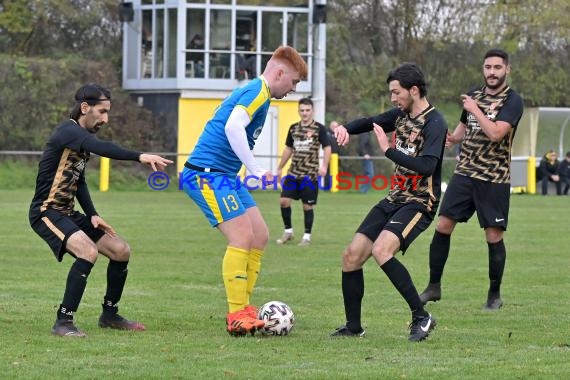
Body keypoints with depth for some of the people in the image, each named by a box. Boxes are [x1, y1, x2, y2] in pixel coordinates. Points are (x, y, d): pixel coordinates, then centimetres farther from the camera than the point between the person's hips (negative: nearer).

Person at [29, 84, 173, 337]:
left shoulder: (81, 136, 13)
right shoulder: (68, 131, -17)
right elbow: (101, 148, -37)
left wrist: (92, 215, 8)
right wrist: (140, 157, -47)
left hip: (68, 213, 10)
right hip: (47, 212, -10)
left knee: (121, 250, 7)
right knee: (88, 250, -31)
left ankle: (109, 315, 23)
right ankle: (63, 323, -26)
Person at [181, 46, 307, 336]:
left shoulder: (252, 91, 19)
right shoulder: (258, 92, -13)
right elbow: (232, 127, -29)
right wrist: (256, 170, -26)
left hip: (223, 175, 11)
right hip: (207, 173, -11)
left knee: (260, 236, 8)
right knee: (242, 237, -15)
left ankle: (242, 309, 11)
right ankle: (237, 317, -12)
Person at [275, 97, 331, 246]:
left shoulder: (319, 128, -5)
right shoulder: (293, 128, 10)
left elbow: (327, 148, -7)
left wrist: (324, 166, -22)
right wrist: (280, 168, 20)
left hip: (310, 175, -5)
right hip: (293, 172, 5)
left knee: (307, 206, 0)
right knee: (284, 200, -4)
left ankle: (307, 236, 12)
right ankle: (288, 231, 12)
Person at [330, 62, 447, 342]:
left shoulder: (434, 123, -16)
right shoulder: (401, 115, 8)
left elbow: (425, 166, -29)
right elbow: (369, 122, 23)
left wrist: (388, 150, -28)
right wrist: (346, 128, 1)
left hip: (419, 203, -9)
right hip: (395, 198, 9)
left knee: (381, 250, -30)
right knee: (351, 256, 2)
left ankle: (421, 317, -20)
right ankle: (353, 326, 16)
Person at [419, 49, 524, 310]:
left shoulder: (512, 101, -9)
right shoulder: (473, 95, 10)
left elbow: (496, 133, -22)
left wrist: (475, 109, -14)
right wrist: (451, 138, 4)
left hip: (494, 180, -5)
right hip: (465, 172, 5)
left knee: (493, 236, -2)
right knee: (443, 225, -3)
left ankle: (495, 295, 14)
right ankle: (434, 287, 8)